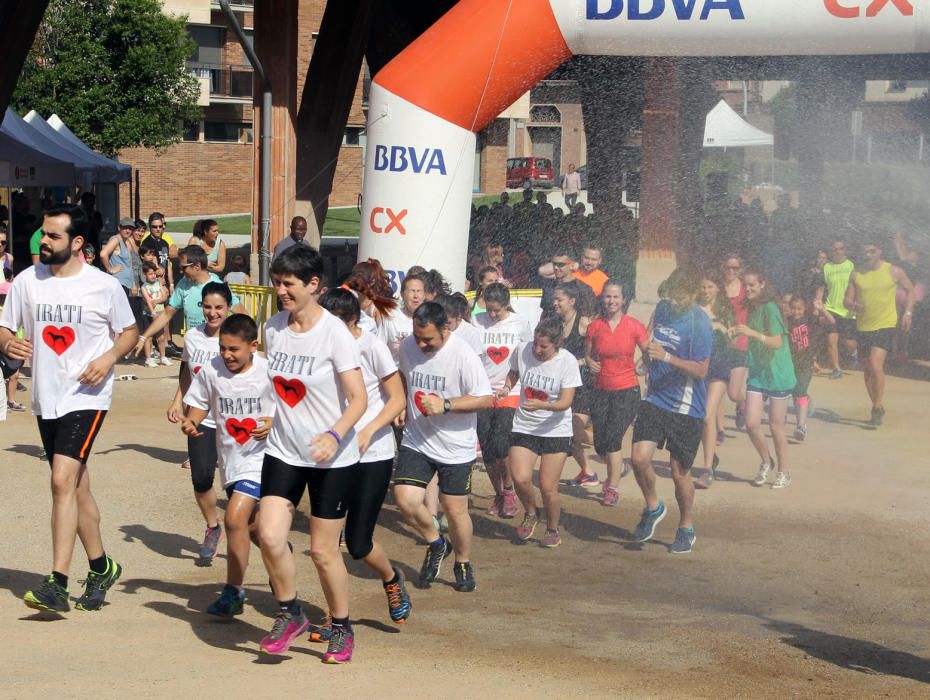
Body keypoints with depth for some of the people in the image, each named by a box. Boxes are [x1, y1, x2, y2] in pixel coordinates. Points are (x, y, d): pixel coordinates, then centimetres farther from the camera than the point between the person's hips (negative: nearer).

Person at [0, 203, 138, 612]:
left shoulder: (104, 286, -6)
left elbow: (129, 331, 7)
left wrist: (109, 357, -13)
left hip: (86, 396, -5)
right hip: (46, 398, 5)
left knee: (63, 481, -19)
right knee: (76, 486, 14)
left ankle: (57, 583, -20)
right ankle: (101, 567, 31)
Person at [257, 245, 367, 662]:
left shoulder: (335, 333, -15)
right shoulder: (272, 328, 1)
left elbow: (358, 399, -17)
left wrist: (334, 435, -32)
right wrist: (265, 421, 17)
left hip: (333, 459, -4)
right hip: (283, 451, 4)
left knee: (323, 550, 2)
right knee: (269, 535, -12)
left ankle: (341, 628, 24)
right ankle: (290, 614, 12)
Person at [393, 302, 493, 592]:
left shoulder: (463, 354, -18)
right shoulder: (407, 346, -2)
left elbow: (486, 399, -17)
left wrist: (445, 405, -26)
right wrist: (401, 406, 5)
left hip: (455, 446, -4)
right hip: (416, 441, 4)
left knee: (455, 509, 3)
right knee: (405, 500, -11)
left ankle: (463, 564, 29)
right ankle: (436, 544, 17)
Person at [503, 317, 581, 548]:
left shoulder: (567, 362, -14)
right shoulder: (523, 350, -6)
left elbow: (566, 402, -17)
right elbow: (513, 374, 15)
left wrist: (543, 405, -35)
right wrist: (506, 387, -6)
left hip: (556, 431, -2)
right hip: (524, 427, 2)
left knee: (548, 487, -5)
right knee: (520, 478, -16)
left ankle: (553, 529, 23)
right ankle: (530, 513, 17)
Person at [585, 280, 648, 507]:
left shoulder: (634, 326, -6)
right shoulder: (594, 326, 1)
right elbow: (587, 354, 12)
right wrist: (590, 362, -9)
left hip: (627, 390, -3)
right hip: (601, 390, 3)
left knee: (612, 437, -16)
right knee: (600, 444, 5)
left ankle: (613, 488, -3)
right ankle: (617, 467, 40)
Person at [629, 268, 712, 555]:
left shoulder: (700, 324, -15)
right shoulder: (662, 309, 6)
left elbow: (701, 370, -19)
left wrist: (667, 357, -29)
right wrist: (648, 351, 4)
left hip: (686, 407, -5)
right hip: (655, 399, 5)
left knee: (679, 472, 3)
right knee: (639, 458, -10)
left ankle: (686, 529, 24)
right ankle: (653, 508, 17)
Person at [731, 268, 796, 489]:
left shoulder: (770, 309, -15)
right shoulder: (749, 309, 6)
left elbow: (777, 342, -21)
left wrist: (752, 333, -32)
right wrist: (737, 334, -1)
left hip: (777, 374, -6)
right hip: (757, 373, 6)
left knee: (776, 426, 2)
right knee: (752, 423, -4)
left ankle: (783, 471, 17)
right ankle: (766, 462, 20)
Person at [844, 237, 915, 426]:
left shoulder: (893, 272, -4)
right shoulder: (856, 274, 3)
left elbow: (910, 290, 10)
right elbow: (847, 300, 5)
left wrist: (908, 312, -2)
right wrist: (854, 306, -18)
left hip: (886, 325, -4)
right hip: (863, 327, 4)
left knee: (875, 363, -21)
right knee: (867, 369, 9)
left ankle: (878, 407, -12)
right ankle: (877, 408, 24)